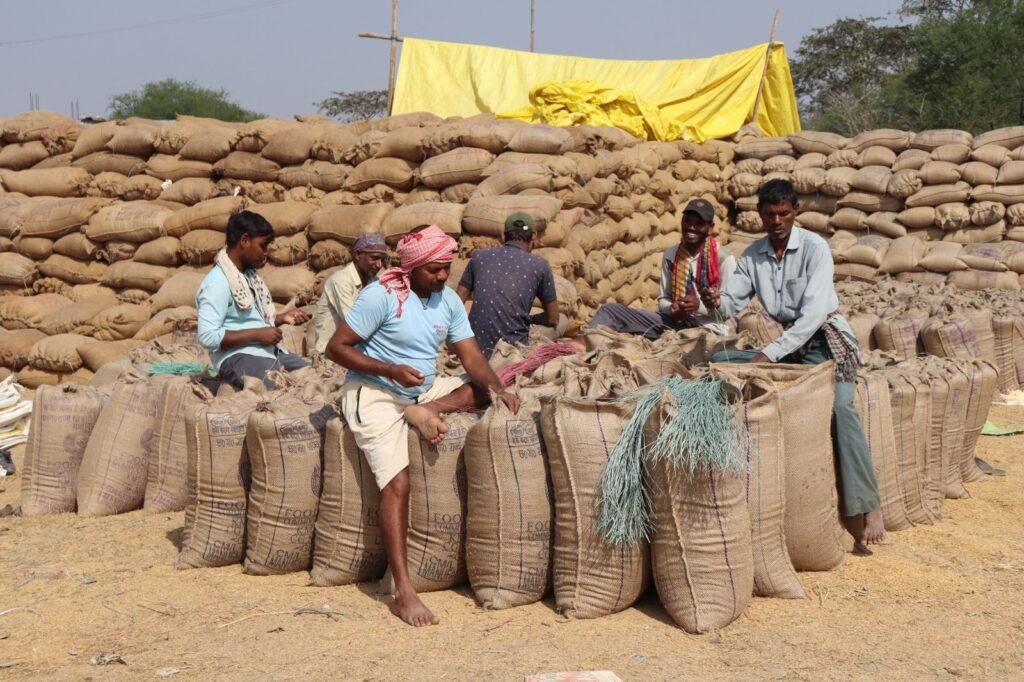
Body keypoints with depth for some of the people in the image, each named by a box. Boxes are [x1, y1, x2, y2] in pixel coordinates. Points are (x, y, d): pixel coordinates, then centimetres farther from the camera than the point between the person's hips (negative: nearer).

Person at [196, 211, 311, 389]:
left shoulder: (250, 275, 13)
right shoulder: (218, 282, -14)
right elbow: (208, 336, -21)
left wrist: (283, 318, 6)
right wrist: (257, 334, -20)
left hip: (269, 350, 9)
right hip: (236, 357, -9)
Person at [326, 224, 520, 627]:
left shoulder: (449, 301, 3)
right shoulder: (382, 295, -16)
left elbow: (472, 358, 0)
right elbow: (336, 348, -16)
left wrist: (497, 390, -21)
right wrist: (390, 370, -27)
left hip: (423, 390, 7)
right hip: (373, 394, -7)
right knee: (397, 482, -23)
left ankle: (426, 411, -17)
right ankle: (402, 592, -25)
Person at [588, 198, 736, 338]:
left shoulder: (724, 259, -7)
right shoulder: (671, 255, 8)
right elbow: (663, 298, 12)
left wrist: (700, 305, -24)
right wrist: (671, 308, -12)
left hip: (709, 329, -5)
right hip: (676, 322, 5)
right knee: (610, 310, -11)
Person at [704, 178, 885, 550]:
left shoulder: (814, 247, -12)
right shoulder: (752, 255, 6)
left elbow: (814, 313, -21)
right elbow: (734, 302, 5)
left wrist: (769, 354, -27)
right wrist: (718, 301, -21)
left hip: (824, 339, -6)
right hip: (786, 345, 7)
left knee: (840, 406, -32)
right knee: (720, 359, -5)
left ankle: (868, 508, -35)